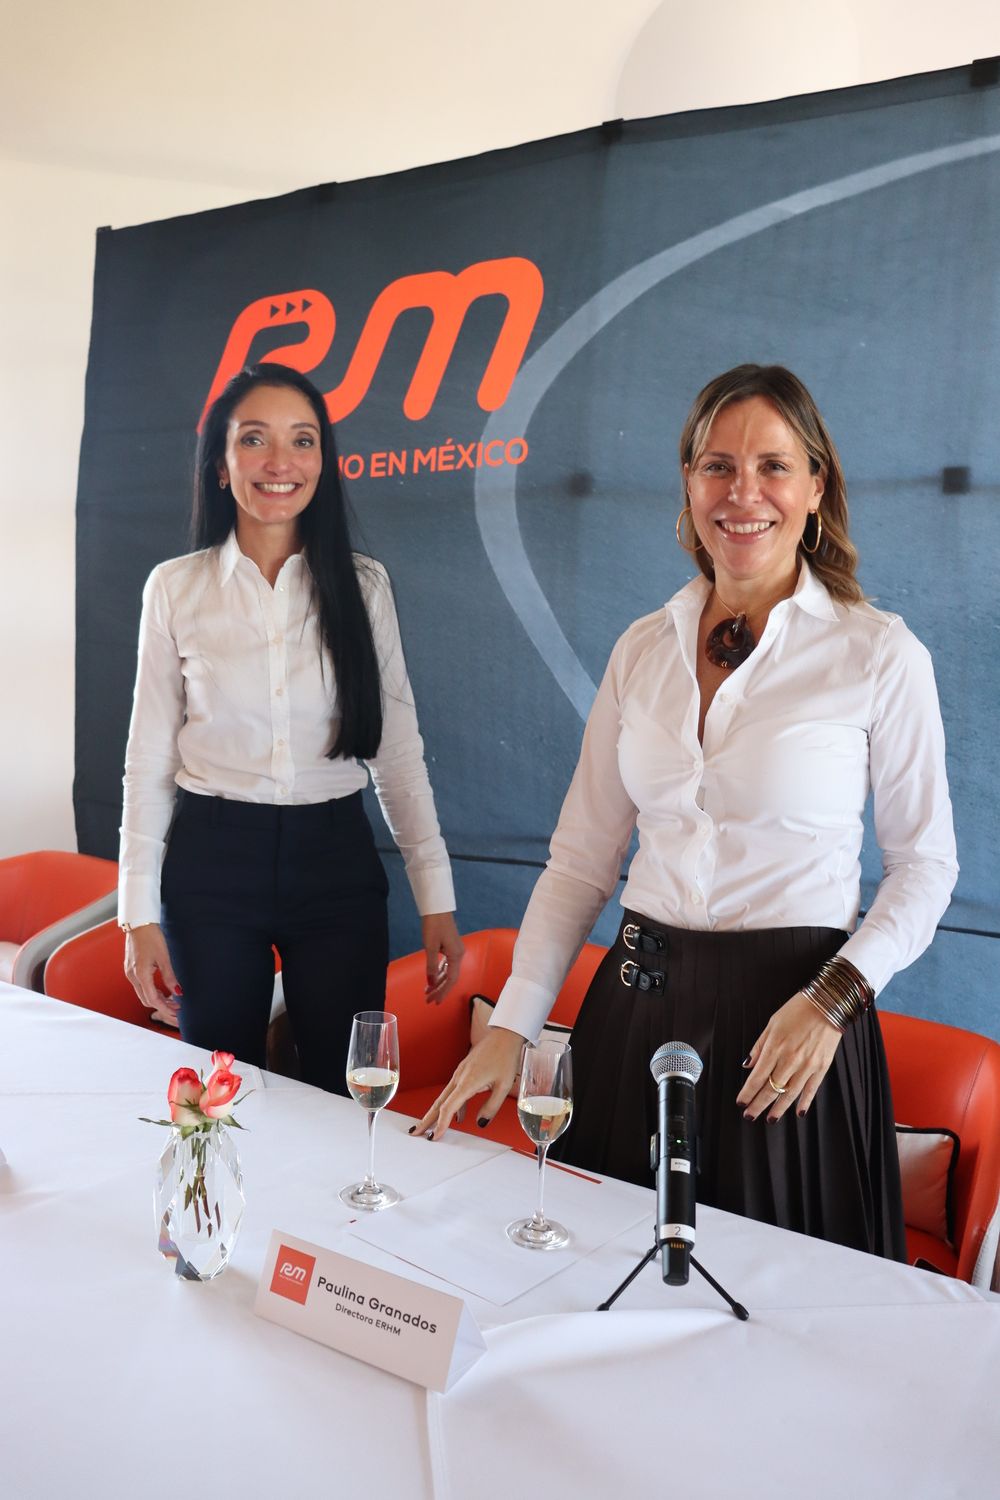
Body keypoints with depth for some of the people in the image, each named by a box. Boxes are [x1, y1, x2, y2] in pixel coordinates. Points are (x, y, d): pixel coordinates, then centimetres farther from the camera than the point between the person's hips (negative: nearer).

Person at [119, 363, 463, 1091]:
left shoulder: (363, 585, 0)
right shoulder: (175, 587, -1)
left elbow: (399, 751, 2)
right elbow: (149, 760, 2)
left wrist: (436, 895, -2)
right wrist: (140, 912, -1)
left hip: (336, 865, 0)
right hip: (212, 866, 0)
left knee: (350, 1096, 8)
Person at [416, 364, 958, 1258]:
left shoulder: (879, 655, -6)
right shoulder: (643, 650, 4)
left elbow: (924, 865, 0)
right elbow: (581, 860, 6)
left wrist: (834, 999, -14)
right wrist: (512, 1025, 0)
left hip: (786, 1017, -3)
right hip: (638, 1008, 4)